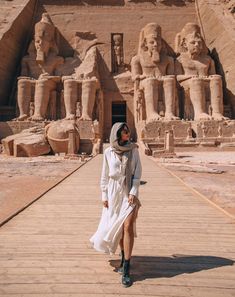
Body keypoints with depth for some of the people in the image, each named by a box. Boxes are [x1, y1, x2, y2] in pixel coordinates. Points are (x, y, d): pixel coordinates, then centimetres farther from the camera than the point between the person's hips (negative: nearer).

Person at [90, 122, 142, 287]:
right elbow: (105, 175, 4)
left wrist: (133, 192, -13)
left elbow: (137, 173, -4)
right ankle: (124, 257, 36)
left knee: (128, 226, -12)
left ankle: (126, 270, -4)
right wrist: (104, 195, 1)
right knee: (117, 227, 12)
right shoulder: (108, 152, -1)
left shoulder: (134, 149, -2)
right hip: (114, 193, 2)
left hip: (130, 192, -1)